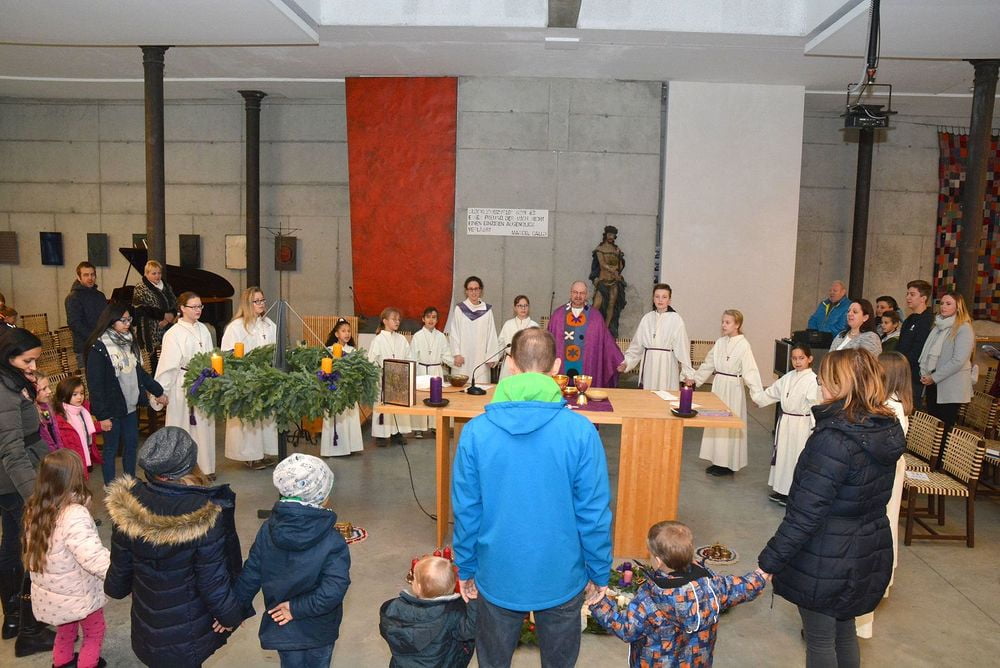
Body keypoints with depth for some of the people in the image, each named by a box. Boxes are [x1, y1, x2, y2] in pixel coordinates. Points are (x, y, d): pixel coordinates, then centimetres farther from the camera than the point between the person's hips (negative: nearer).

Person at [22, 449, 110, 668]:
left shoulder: (34, 509, -9)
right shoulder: (74, 515, -33)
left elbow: (34, 547, 4)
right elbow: (94, 557, -39)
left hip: (47, 593, 7)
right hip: (76, 594, -7)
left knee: (64, 632, 30)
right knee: (94, 633, 19)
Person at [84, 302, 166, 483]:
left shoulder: (129, 341, 6)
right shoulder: (99, 348, -14)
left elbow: (139, 371, 17)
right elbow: (95, 383, -14)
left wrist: (158, 391, 18)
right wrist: (102, 415, -16)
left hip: (131, 406, 6)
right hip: (112, 409, -6)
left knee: (132, 445, 14)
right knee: (111, 448, 6)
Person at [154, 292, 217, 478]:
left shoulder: (203, 330, 6)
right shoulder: (174, 334, -10)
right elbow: (167, 365, -10)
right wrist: (161, 391, -9)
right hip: (183, 386, -5)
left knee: (204, 425, 10)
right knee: (183, 427, 4)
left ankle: (206, 466, 20)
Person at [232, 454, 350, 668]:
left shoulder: (268, 530, -15)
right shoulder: (332, 541, -26)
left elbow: (250, 575, -6)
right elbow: (332, 591, -32)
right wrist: (297, 608, -19)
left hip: (282, 628, 3)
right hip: (318, 630, -3)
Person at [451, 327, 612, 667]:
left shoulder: (476, 431, -15)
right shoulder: (580, 431, -18)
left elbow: (466, 510, -7)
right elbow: (594, 513, -12)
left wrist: (465, 569, 8)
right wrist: (599, 573, 3)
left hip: (498, 576, 1)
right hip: (561, 577, -1)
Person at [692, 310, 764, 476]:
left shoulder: (743, 345, -13)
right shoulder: (720, 342, 6)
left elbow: (750, 371, -19)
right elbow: (708, 364, 16)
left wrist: (757, 394, -27)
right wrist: (695, 379, 17)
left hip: (733, 388, -7)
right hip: (718, 385, 7)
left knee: (730, 425, 1)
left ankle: (729, 464, 13)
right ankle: (718, 461, 25)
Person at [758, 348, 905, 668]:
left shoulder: (835, 439, -27)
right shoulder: (887, 429, -2)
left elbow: (805, 513, -26)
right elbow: (868, 497, 9)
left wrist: (768, 563, -18)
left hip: (826, 562, -7)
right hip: (868, 554, 8)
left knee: (819, 640, 11)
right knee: (844, 631, 24)